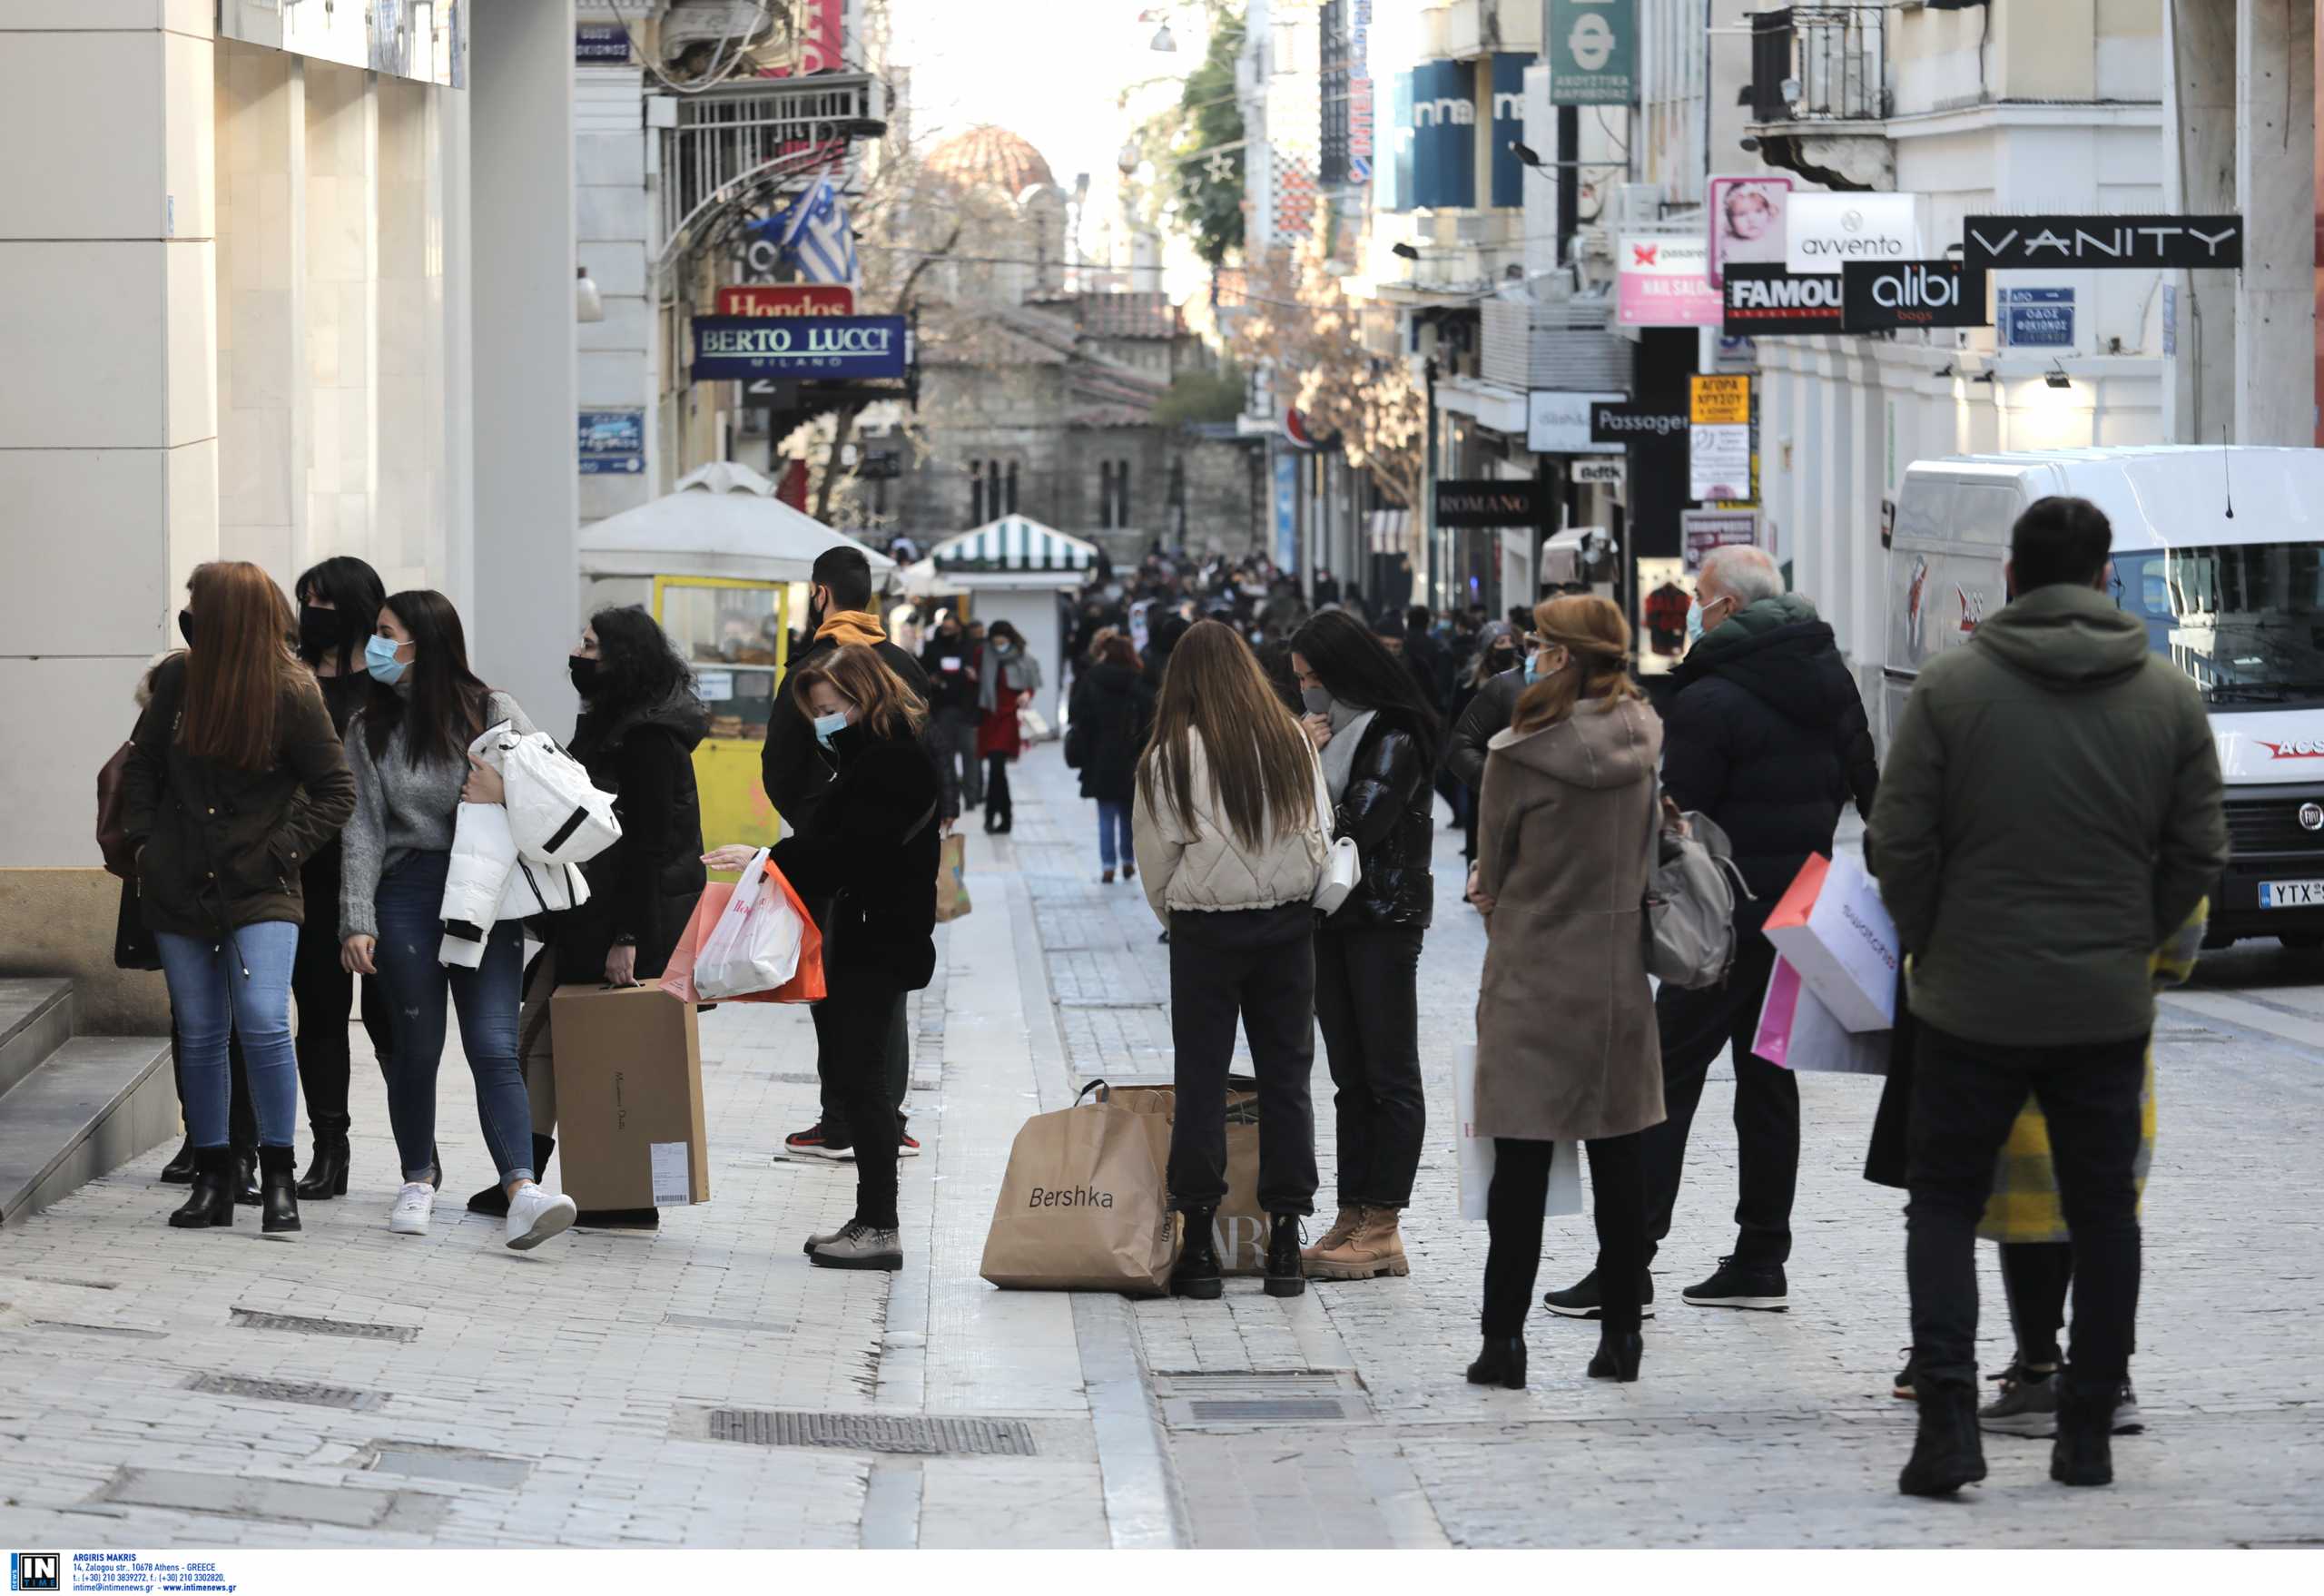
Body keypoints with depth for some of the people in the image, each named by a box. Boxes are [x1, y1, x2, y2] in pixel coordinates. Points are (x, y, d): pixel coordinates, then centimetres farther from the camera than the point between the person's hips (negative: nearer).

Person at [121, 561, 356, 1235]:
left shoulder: (292, 693, -9)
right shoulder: (179, 677, 1)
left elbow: (335, 791, -2)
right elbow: (143, 763, 15)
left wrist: (283, 851, -10)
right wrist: (141, 840, 6)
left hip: (260, 893, -4)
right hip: (179, 887, 4)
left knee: (263, 1022, -16)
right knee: (199, 1033, 7)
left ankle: (279, 1178, -4)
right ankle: (211, 1179, 17)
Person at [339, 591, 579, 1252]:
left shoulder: (493, 713, 4)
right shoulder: (369, 729, 9)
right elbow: (363, 827, 3)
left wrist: (506, 795, -13)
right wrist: (358, 921, -5)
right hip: (407, 894, 2)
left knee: (493, 1047, -11)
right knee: (417, 1043, 5)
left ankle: (523, 1190, -22)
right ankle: (418, 1183, 22)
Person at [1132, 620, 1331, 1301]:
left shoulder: (1174, 753, -8)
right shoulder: (1293, 742, 1)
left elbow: (1158, 854, -2)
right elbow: (1318, 831, 6)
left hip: (1207, 930, -3)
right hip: (1289, 925, 3)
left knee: (1201, 1079, 3)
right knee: (1286, 1076, 8)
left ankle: (1198, 1240, 2)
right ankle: (1285, 1239, 9)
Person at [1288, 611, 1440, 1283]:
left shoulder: (1394, 738, -11)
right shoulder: (1326, 730, 14)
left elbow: (1359, 824, -20)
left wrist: (1307, 765, -9)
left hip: (1385, 919, -8)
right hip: (1330, 918, 8)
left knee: (1390, 1076, -4)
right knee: (1350, 1077, 9)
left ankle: (1381, 1226, -5)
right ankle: (1354, 1217, 11)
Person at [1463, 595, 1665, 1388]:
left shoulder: (1523, 755, -15)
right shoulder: (1646, 746, 0)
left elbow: (1492, 872, -4)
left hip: (1534, 982, -4)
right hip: (1622, 980, 4)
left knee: (1522, 1161, 0)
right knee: (1619, 1160, 10)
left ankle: (1504, 1338, 1)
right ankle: (1621, 1332, 15)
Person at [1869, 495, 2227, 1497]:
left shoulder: (1951, 684, -7)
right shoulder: (2169, 695, 0)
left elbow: (1897, 844, -7)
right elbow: (2199, 852, 3)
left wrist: (1929, 943, 10)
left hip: (1973, 1001, -2)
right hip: (2108, 1005, 2)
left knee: (1945, 1200, 9)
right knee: (2102, 1213, 13)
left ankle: (1949, 1409, -7)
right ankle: (2089, 1436, 16)